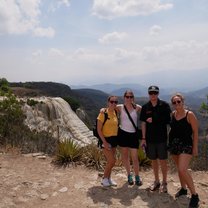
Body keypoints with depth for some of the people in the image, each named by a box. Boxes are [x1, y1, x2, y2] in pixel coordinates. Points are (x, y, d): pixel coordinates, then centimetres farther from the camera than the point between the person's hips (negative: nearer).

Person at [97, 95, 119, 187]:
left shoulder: (116, 113, 4)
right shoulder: (103, 113, -14)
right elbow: (99, 129, -14)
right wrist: (105, 142, -18)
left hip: (114, 139, 6)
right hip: (105, 139, -6)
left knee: (110, 161, 13)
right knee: (112, 161, -9)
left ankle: (108, 178, 31)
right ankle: (104, 179, 12)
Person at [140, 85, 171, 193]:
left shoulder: (164, 105, -5)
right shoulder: (145, 107, 2)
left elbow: (168, 120, -5)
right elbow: (143, 123, 4)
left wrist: (153, 120, -13)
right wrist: (143, 138, 1)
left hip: (162, 137, -2)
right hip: (150, 138, 3)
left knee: (163, 160, 4)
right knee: (154, 160, 12)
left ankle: (164, 182, 19)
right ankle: (156, 181, 27)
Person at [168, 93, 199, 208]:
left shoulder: (189, 114, -11)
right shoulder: (172, 114, 3)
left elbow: (195, 132, -8)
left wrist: (195, 147, -9)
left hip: (186, 145, -6)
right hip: (173, 144, 6)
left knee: (182, 169, -17)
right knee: (179, 169, 16)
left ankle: (194, 195, -2)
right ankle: (183, 189, 36)